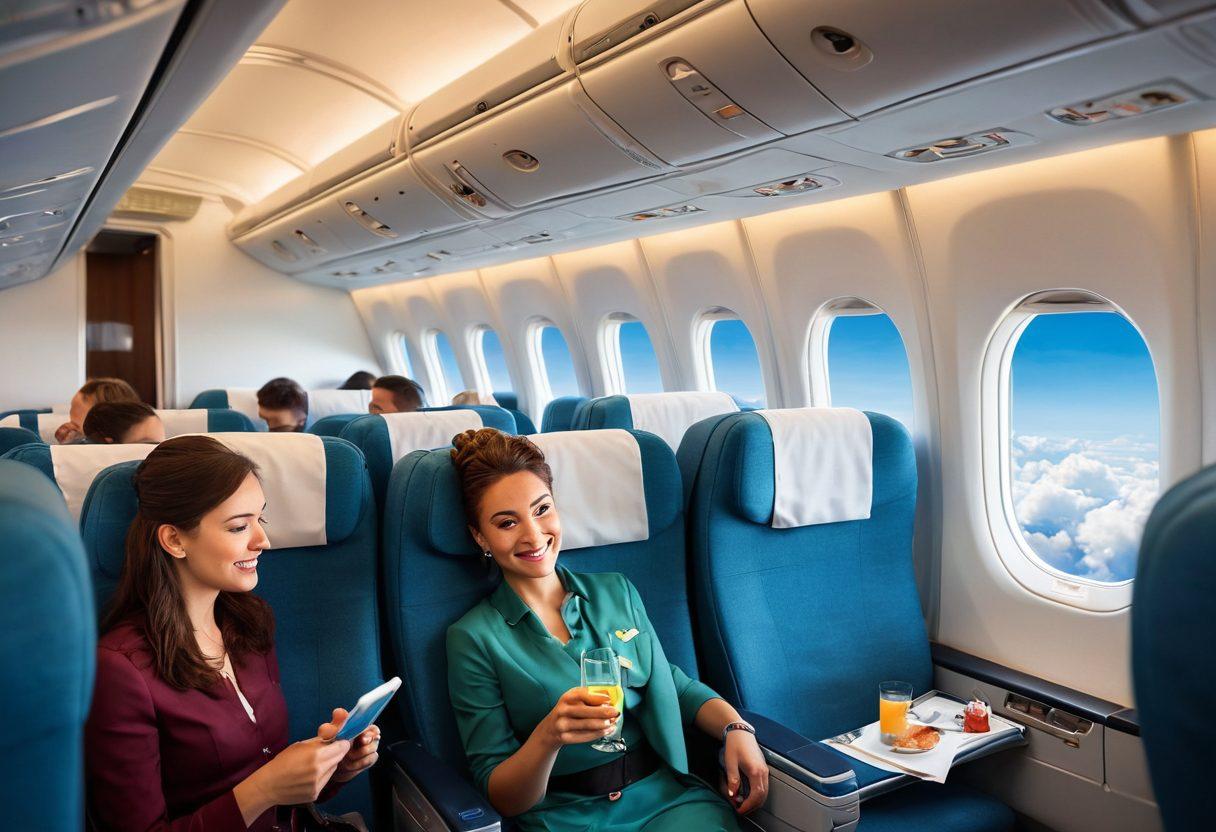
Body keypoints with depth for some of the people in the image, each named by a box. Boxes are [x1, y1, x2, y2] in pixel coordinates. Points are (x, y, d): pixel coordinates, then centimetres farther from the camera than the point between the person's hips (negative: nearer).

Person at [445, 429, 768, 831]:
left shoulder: (617, 591, 10)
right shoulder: (472, 638, -2)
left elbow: (675, 685, 18)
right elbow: (502, 798, -4)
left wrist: (736, 727, -1)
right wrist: (548, 735, -23)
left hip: (667, 797, 3)